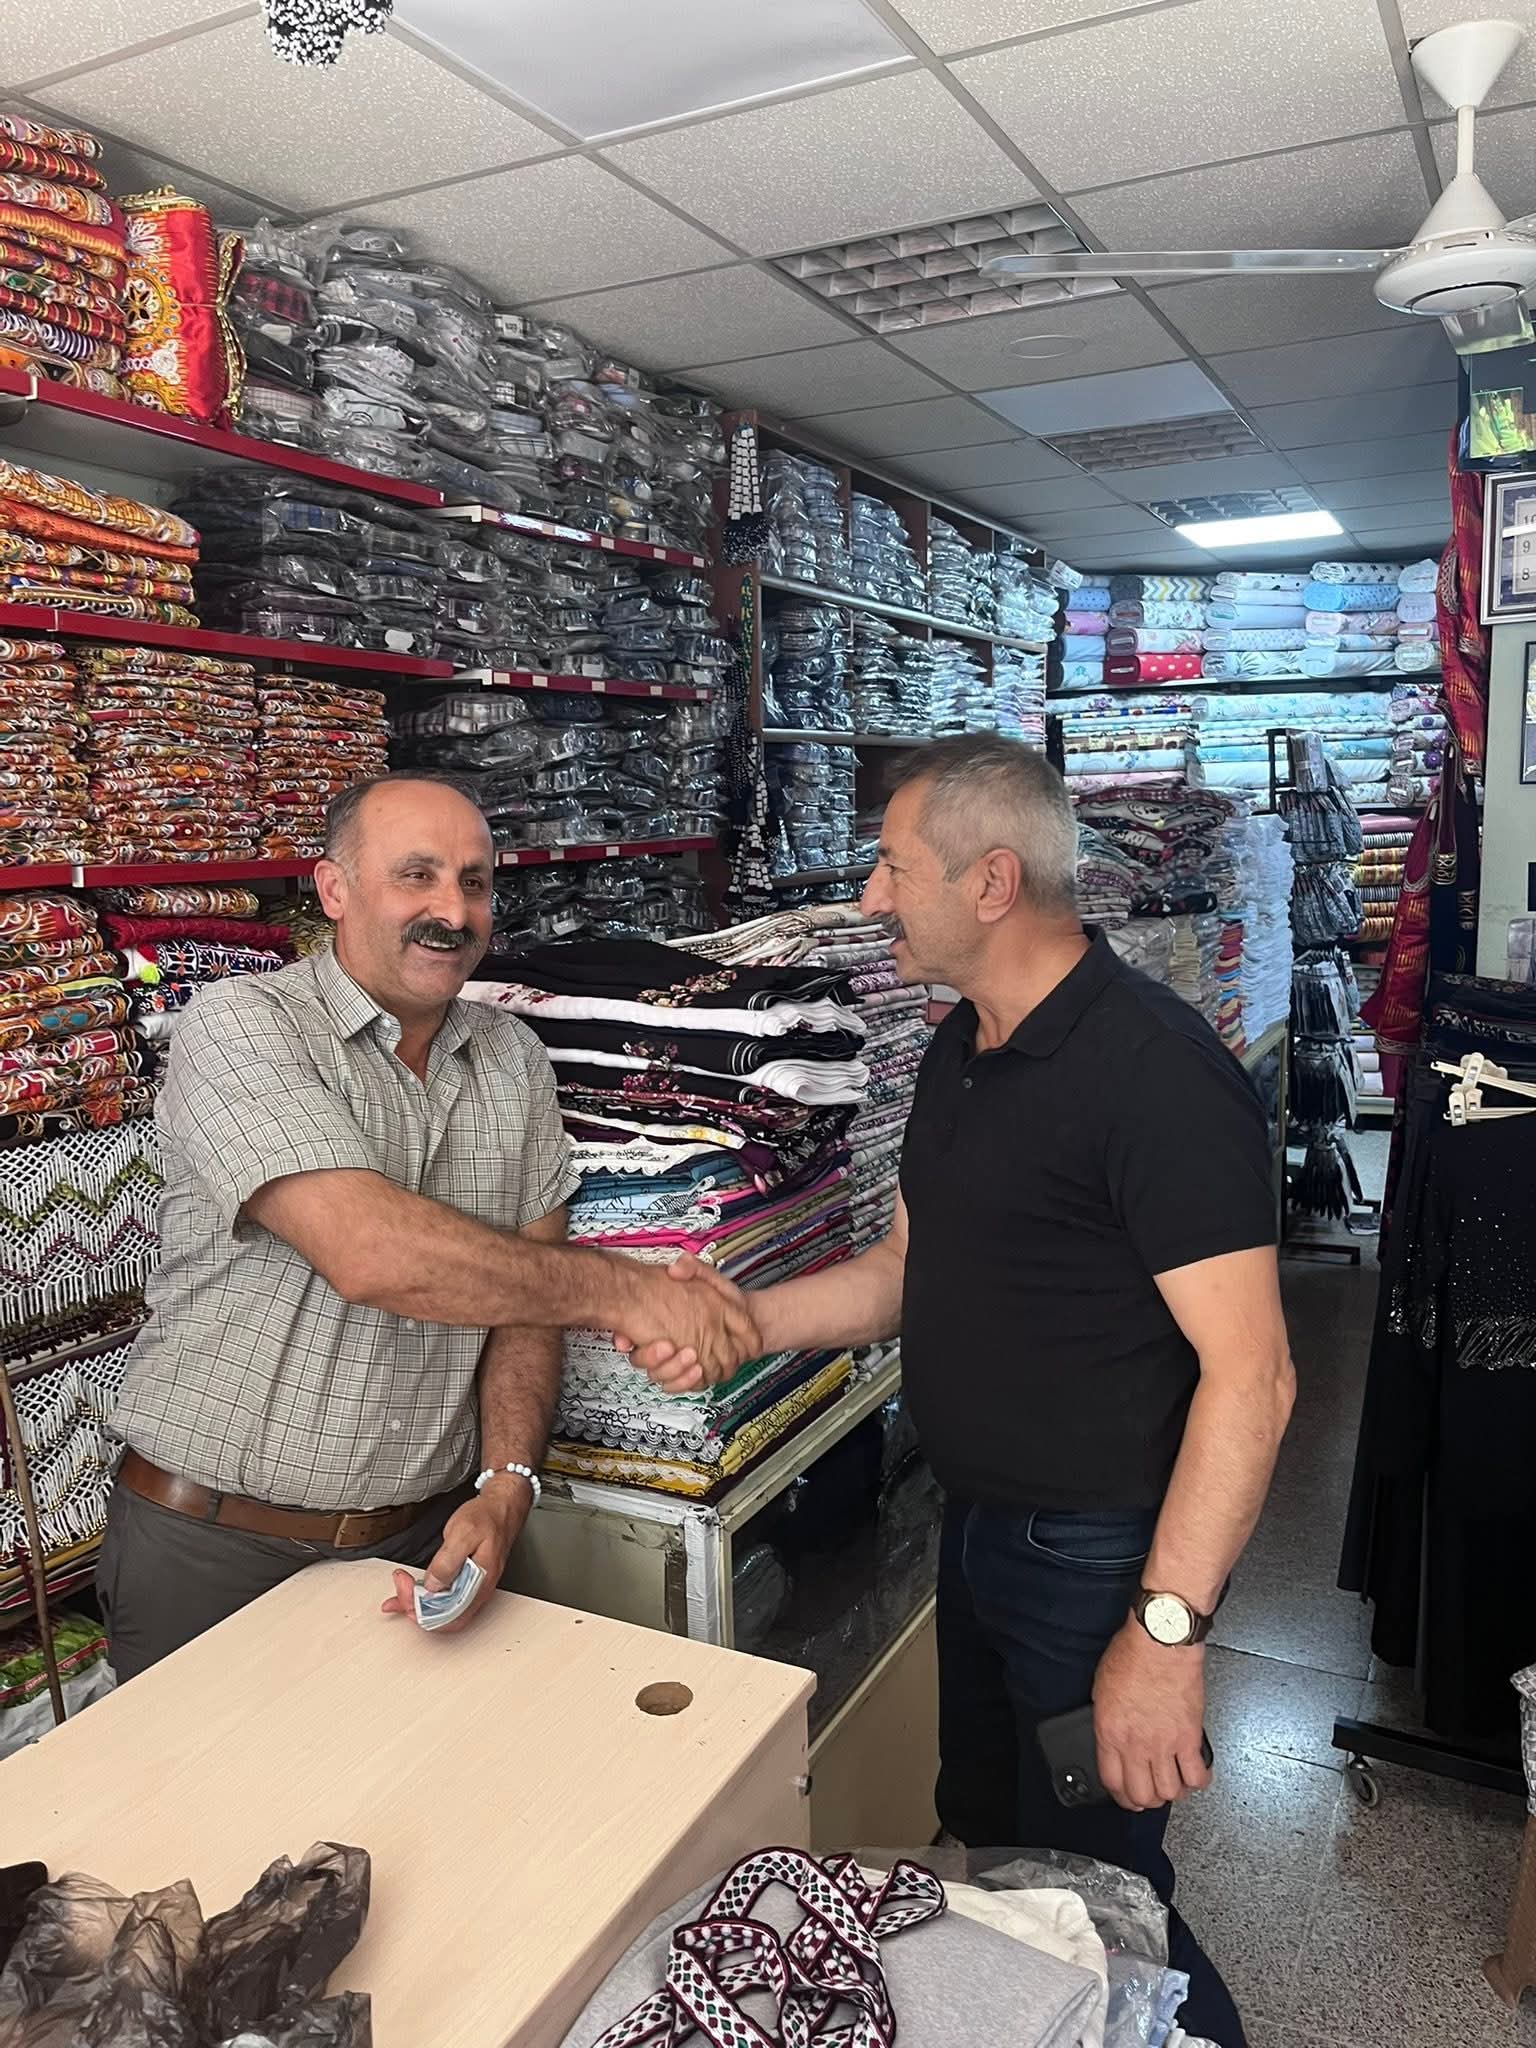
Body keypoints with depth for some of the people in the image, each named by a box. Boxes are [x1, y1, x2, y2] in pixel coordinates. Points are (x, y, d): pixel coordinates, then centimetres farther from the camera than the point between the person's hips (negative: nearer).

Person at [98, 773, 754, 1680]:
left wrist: (507, 1486, -15)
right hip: (215, 1550, -4)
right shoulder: (243, 1024, -15)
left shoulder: (514, 1058, 3)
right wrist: (627, 1289, -24)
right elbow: (371, 1253, -29)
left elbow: (526, 1291, 0)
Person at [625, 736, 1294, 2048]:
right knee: (981, 1840, 26)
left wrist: (1166, 1630, -27)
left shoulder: (1156, 1071, -25)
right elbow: (910, 1272, 10)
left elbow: (1248, 1372, -26)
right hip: (978, 1530, 9)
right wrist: (735, 1321, -4)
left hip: (1101, 1550, -9)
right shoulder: (962, 1048, 4)